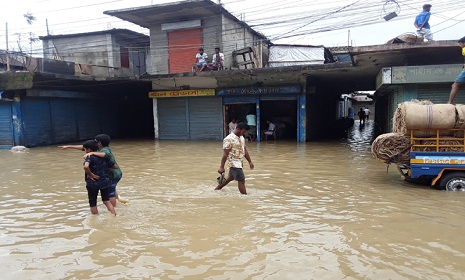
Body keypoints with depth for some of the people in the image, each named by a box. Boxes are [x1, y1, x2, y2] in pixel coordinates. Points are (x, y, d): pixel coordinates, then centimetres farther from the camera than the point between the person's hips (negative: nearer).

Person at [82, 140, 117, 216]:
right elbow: (116, 166, 7)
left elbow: (86, 167, -37)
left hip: (93, 183, -5)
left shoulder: (89, 157, -15)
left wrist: (90, 174, -21)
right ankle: (115, 216, 9)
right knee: (106, 200, 17)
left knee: (92, 203, 14)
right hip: (105, 181, 5)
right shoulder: (103, 157, 3)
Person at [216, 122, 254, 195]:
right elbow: (225, 154, -20)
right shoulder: (229, 139, -19)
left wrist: (250, 161, 15)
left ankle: (217, 189, 41)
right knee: (241, 180, -8)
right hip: (234, 163, -9)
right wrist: (221, 167, -19)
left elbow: (245, 151, 16)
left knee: (230, 177, 24)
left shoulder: (242, 138, 8)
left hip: (239, 162, 10)